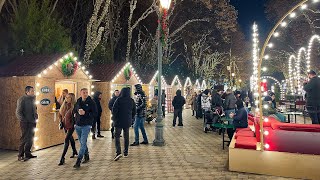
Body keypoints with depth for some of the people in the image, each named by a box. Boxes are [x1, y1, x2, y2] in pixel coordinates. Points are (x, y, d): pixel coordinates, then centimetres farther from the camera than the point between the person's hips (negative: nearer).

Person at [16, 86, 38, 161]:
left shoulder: (33, 99, 12)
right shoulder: (22, 99, -9)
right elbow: (18, 112, -12)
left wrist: (36, 116, 10)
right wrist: (23, 120, -16)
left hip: (32, 122, 7)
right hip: (25, 123, -7)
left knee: (30, 138, 11)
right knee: (24, 138, -3)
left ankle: (28, 153, 22)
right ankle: (20, 155, 6)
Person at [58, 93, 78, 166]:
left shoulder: (74, 106, -15)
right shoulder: (64, 105, 4)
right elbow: (60, 113, 15)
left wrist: (73, 123, -17)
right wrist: (61, 121, 7)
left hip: (71, 125, -7)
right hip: (65, 125, 7)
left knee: (66, 139, -11)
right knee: (70, 138, 22)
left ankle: (62, 158, -7)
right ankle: (74, 151, 42)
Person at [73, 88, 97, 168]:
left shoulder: (91, 102, -7)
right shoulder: (78, 101, 6)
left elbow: (95, 113, -11)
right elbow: (74, 110, 17)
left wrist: (85, 113, -20)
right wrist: (78, 111, -5)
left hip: (86, 125, -5)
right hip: (78, 125, 5)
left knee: (83, 143, -9)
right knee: (82, 142, 16)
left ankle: (78, 161, -5)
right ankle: (86, 156, 34)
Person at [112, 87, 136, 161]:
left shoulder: (119, 100, -11)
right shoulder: (131, 101, 1)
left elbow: (114, 110, -12)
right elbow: (134, 111, 8)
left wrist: (115, 118, 1)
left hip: (119, 121, -4)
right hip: (127, 122, 4)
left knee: (117, 136, -1)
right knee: (126, 136, 14)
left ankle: (118, 152, -15)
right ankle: (126, 152, 21)